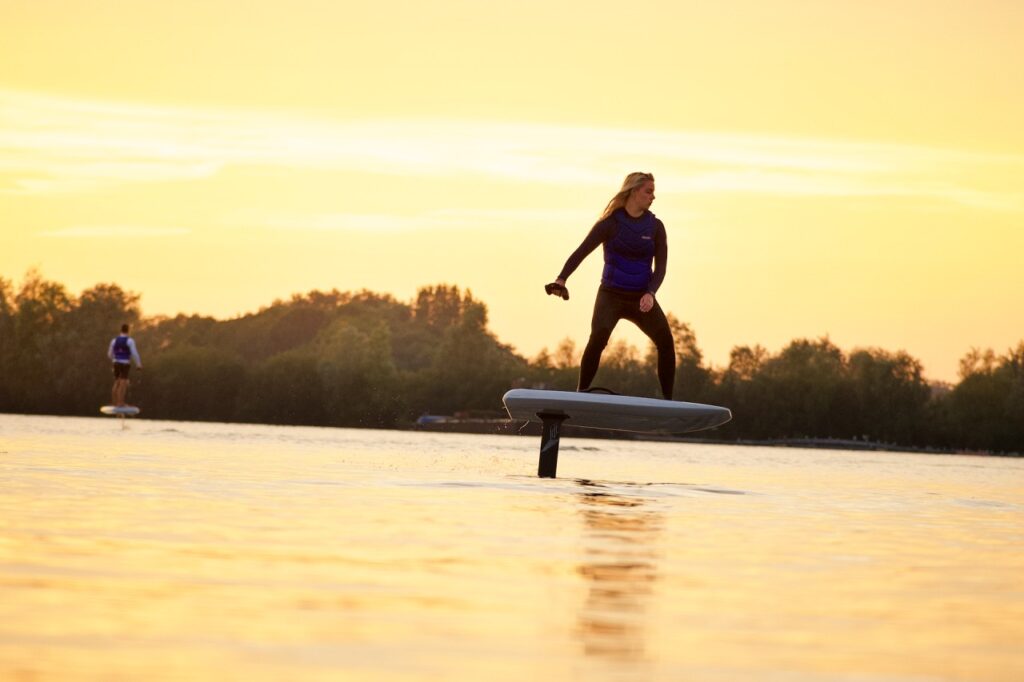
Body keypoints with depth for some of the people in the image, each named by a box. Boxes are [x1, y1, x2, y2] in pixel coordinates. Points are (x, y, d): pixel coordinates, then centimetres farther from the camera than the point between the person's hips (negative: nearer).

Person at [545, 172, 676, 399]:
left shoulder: (655, 226, 4)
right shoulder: (611, 223, -6)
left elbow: (660, 266, -1)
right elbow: (582, 251, -15)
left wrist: (650, 294, -21)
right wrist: (561, 279, -30)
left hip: (641, 298, 3)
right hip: (611, 295, -3)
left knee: (666, 342, -11)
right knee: (598, 338, -26)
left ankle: (668, 400, -2)